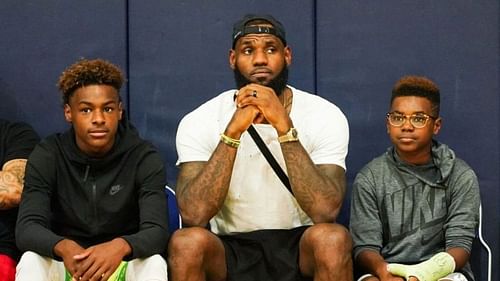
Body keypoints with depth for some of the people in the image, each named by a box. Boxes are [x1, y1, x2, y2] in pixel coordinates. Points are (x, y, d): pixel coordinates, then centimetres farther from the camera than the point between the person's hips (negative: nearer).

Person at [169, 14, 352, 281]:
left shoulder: (325, 116, -8)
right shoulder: (199, 122, -7)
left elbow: (325, 210, -22)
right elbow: (194, 214, -21)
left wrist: (284, 127, -28)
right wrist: (233, 131, -27)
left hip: (298, 246, 0)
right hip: (230, 249, 0)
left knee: (332, 238, -32)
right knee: (187, 242, -31)